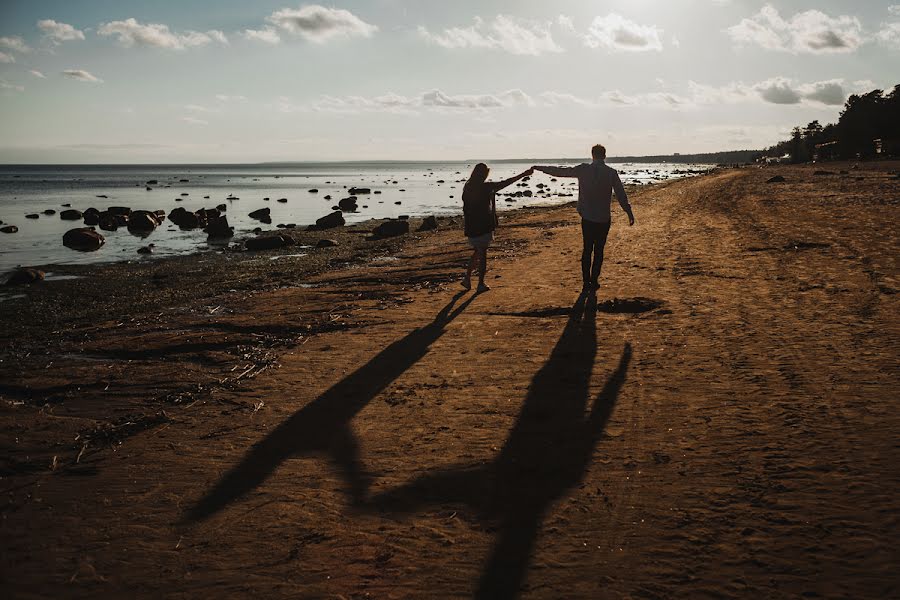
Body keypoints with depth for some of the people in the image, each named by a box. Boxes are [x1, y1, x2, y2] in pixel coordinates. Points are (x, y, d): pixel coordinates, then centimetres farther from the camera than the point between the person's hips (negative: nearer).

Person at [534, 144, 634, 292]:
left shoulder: (583, 169, -3)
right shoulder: (611, 173, -7)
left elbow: (560, 171, 4)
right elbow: (621, 195, -7)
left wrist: (540, 168, 15)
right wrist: (629, 212, 1)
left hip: (587, 218, 2)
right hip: (603, 219, -1)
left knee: (587, 249, 11)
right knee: (598, 250, 7)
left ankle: (586, 282, 10)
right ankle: (594, 282, 6)